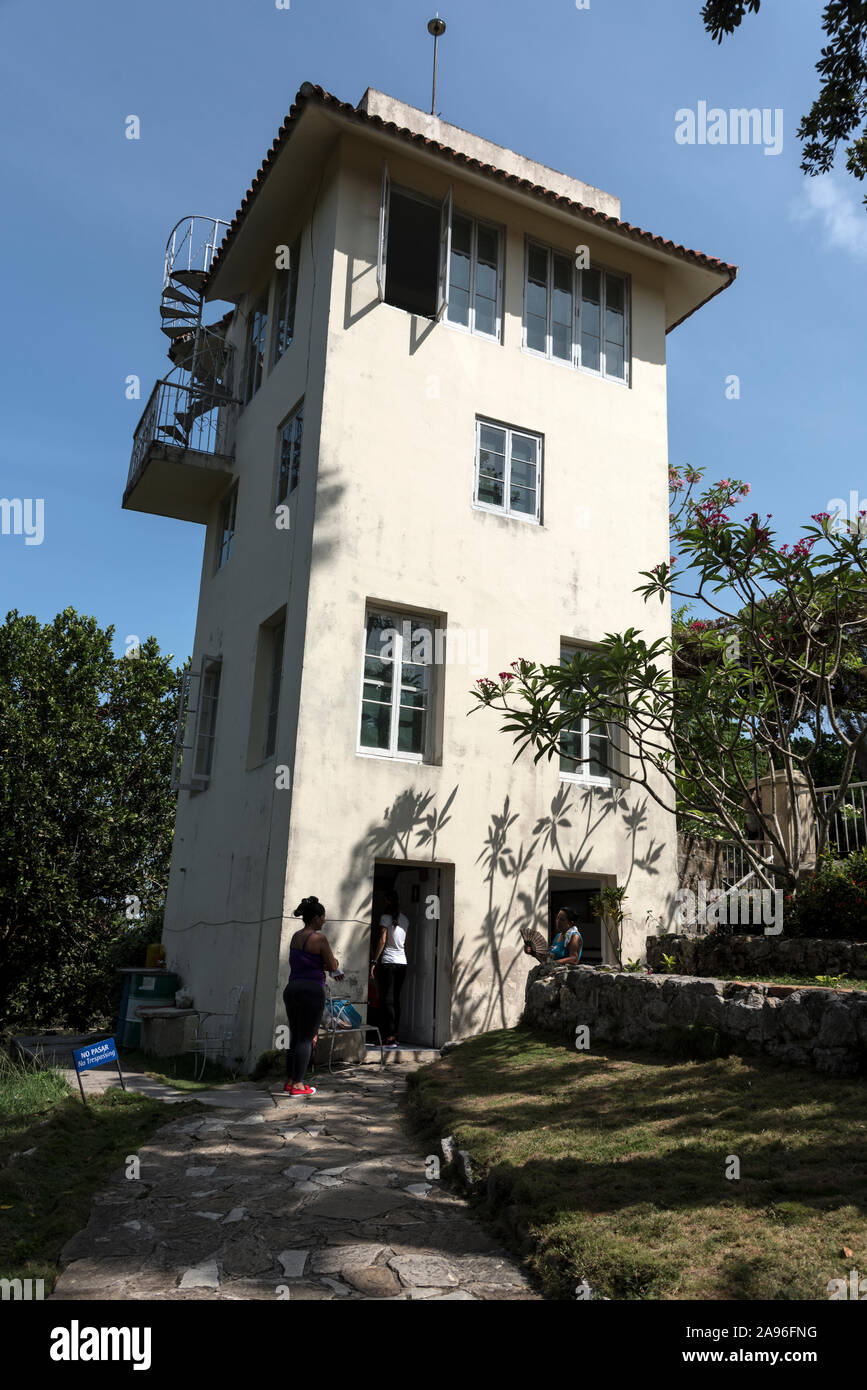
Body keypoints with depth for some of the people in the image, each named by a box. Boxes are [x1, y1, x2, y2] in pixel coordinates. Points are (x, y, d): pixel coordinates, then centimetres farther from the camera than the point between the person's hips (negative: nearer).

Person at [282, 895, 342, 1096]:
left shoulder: (296, 936, 12)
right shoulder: (318, 938, -11)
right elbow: (333, 966, -5)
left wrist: (326, 966, 14)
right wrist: (332, 966, 17)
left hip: (292, 989, 7)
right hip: (312, 990, -7)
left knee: (295, 1036, 17)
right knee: (306, 1039, 1)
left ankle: (289, 1080, 21)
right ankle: (297, 1085, 4)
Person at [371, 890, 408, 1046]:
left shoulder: (386, 917, -8)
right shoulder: (404, 919, 11)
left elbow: (382, 941, -12)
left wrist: (374, 961, -9)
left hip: (388, 963, -6)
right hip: (402, 963, 6)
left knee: (387, 1000, -5)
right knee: (396, 1000, 10)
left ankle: (390, 1037, -8)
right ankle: (395, 1035, 12)